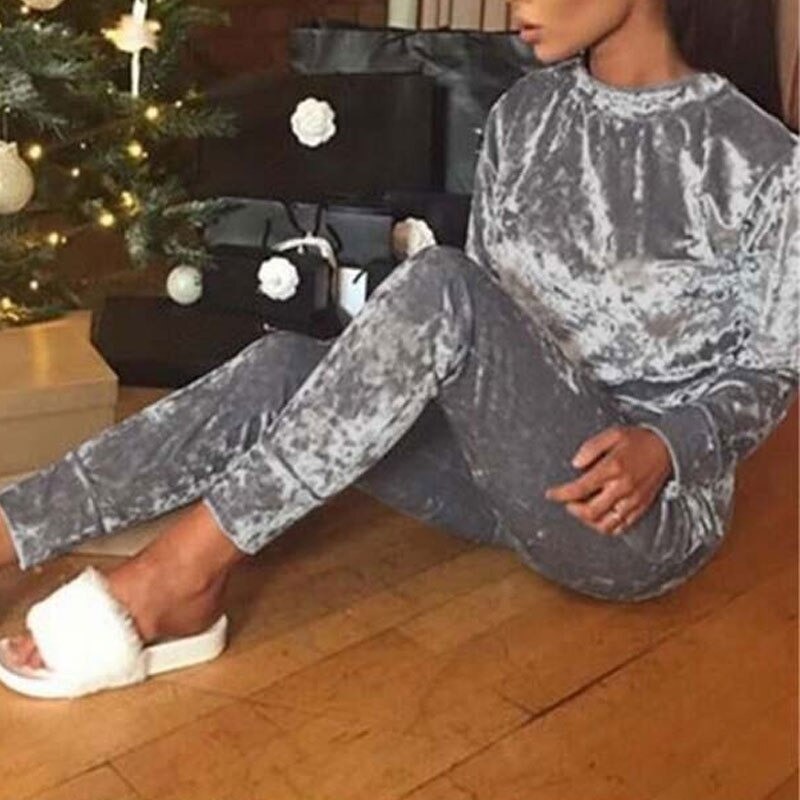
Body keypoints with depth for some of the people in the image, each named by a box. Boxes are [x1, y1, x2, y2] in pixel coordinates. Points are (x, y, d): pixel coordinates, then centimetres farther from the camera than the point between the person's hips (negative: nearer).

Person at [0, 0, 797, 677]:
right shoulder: (523, 113, 6)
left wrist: (668, 446, -21)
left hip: (647, 512, -5)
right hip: (515, 471, 6)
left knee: (440, 286, -30)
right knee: (284, 367, -19)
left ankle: (187, 564, -24)